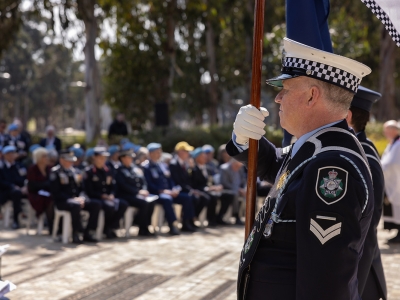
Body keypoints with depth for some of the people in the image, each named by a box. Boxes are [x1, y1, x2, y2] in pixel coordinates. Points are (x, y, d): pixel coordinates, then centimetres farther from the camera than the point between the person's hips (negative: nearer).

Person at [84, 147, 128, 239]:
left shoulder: (108, 171, 17)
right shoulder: (88, 171, -4)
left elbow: (113, 187, 16)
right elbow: (89, 191, -10)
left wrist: (111, 195, -6)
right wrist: (103, 196, -17)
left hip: (108, 198, 7)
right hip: (94, 199, -7)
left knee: (123, 204, -21)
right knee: (110, 206, -35)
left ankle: (110, 227, -11)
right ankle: (106, 228, -11)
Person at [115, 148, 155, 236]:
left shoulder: (137, 169, 21)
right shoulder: (119, 171, -1)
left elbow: (143, 183, 17)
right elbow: (124, 186, -12)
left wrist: (144, 191, -5)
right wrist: (138, 192, -18)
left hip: (138, 194, 6)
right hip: (126, 196, -6)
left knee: (151, 202, -22)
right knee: (144, 203, -30)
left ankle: (146, 225, -16)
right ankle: (143, 229, -20)